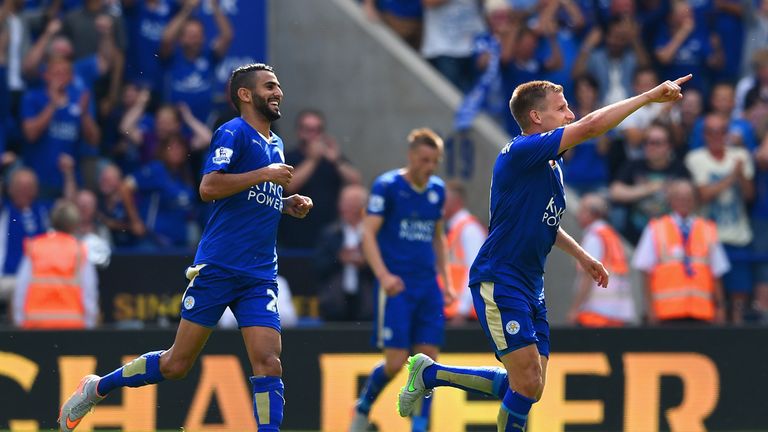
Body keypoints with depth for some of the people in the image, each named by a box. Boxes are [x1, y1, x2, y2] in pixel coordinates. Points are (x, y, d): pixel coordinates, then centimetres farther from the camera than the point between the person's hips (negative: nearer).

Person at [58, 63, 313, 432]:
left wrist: (289, 205, 12)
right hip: (217, 268, -6)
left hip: (259, 277, 6)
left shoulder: (275, 145, 17)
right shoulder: (233, 133, -7)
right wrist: (263, 174, -19)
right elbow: (208, 188, -20)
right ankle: (95, 388, 22)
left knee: (268, 362, -11)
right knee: (176, 363, 2)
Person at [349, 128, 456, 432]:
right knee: (395, 362, -9)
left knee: (428, 360, -2)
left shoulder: (437, 190, 11)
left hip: (428, 287, 5)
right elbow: (369, 234, -11)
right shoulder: (387, 186, -7)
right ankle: (363, 407, 18)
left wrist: (447, 280, 15)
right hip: (396, 286, -5)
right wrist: (383, 275, -23)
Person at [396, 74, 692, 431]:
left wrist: (580, 255, 26)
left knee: (529, 388, 8)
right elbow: (590, 126, -26)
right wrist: (650, 96, -23)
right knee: (528, 382, -14)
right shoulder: (520, 153, -16)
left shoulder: (551, 167, 13)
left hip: (530, 288, 9)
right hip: (499, 281, -9)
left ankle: (430, 374, 23)